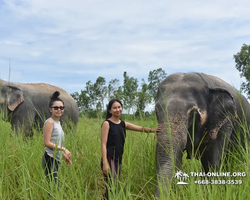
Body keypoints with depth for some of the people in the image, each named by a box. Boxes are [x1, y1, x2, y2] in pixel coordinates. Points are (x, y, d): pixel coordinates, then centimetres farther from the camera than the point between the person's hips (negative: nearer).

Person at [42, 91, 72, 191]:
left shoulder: (58, 122, 15)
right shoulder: (50, 122, -11)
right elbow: (47, 143, -17)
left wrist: (65, 155, 15)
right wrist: (63, 149, -17)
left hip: (57, 159, 9)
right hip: (50, 159, -9)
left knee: (54, 186, 11)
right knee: (54, 187, -9)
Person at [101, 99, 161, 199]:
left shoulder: (123, 124, 12)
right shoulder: (107, 123, -6)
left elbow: (140, 128, 2)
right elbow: (103, 144, -12)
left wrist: (152, 130, -14)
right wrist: (105, 163, -18)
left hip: (118, 160, 7)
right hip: (109, 159, -7)